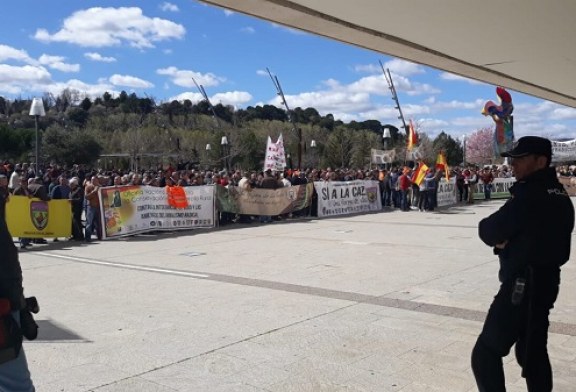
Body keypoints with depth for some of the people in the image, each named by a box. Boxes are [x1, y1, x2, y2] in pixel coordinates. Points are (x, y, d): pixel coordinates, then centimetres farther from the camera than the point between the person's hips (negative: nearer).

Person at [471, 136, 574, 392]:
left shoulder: (530, 196, -19)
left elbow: (489, 231, -16)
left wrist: (500, 237, 5)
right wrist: (508, 240, -2)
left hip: (523, 285, -10)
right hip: (546, 281, 10)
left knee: (486, 353, -5)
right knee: (532, 352, 20)